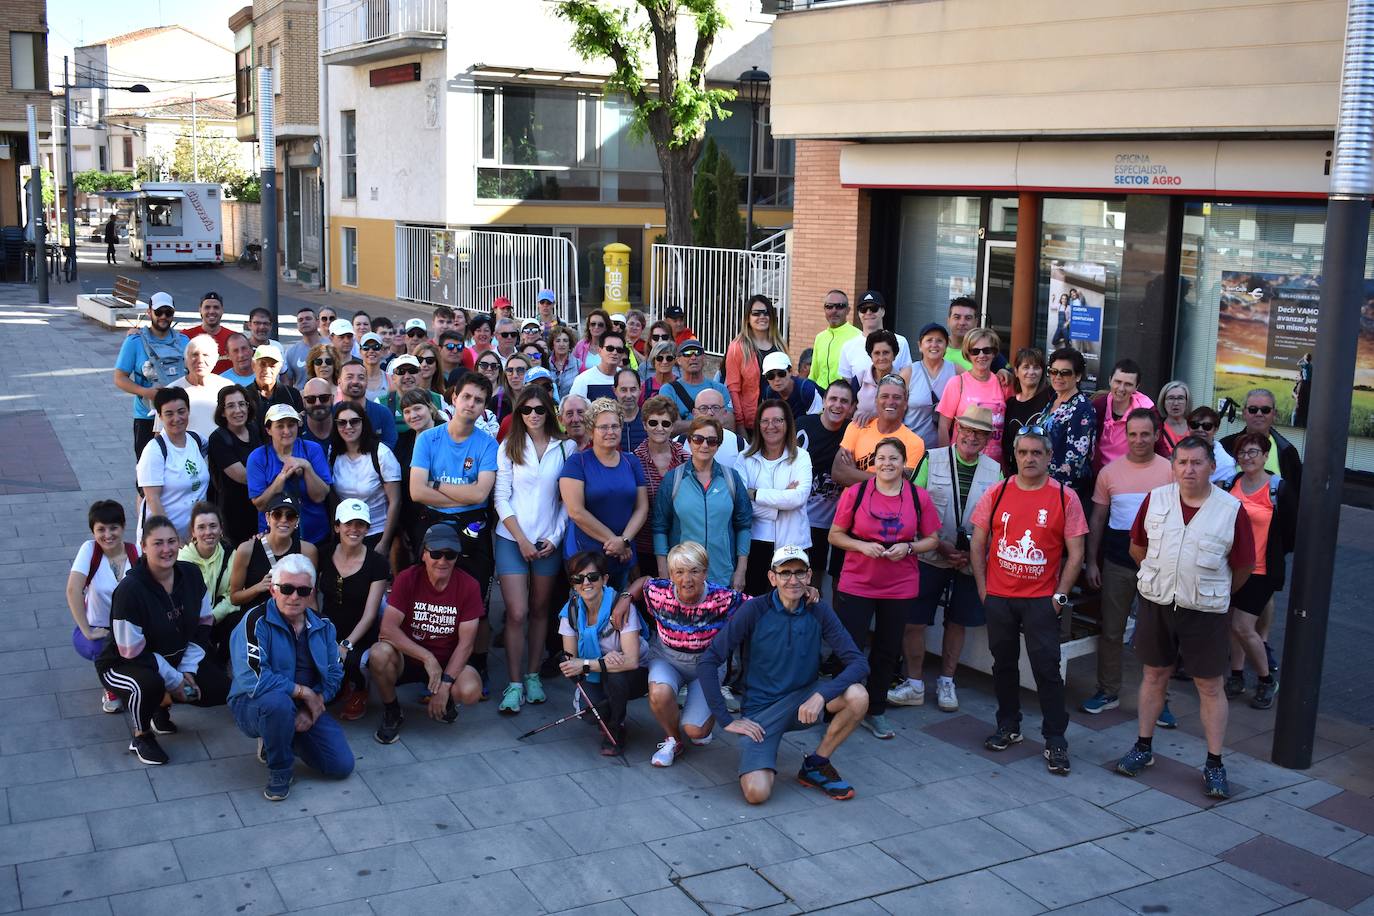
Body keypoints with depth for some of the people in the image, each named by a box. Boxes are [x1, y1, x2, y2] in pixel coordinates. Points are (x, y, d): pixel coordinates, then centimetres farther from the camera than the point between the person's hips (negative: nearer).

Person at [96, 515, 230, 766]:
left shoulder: (191, 575, -8)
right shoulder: (129, 590, -28)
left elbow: (203, 626, 2)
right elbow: (132, 651, -24)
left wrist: (187, 670, -8)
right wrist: (174, 680, -19)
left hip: (174, 660, 6)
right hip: (123, 664, -6)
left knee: (220, 688, -9)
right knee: (149, 684, -39)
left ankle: (163, 706, 18)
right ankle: (141, 736, -6)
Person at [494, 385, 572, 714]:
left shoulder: (566, 448, 2)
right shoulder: (509, 447, 1)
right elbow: (501, 498, -2)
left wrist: (556, 537, -5)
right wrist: (522, 539, -8)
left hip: (549, 542, 1)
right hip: (512, 539, -1)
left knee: (540, 610, 10)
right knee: (517, 613, -7)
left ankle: (532, 675, 21)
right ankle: (515, 684, 0)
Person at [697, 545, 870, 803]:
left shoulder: (819, 612, -5)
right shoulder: (754, 610, -13)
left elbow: (858, 663, -13)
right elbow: (708, 662, -15)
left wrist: (822, 695, -28)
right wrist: (726, 720, -16)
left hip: (803, 700, 3)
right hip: (760, 710, -3)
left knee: (857, 696, -25)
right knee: (756, 793, -24)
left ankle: (815, 765, -2)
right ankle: (762, 758, 12)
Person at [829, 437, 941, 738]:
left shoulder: (919, 497, -2)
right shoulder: (854, 493, -6)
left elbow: (932, 539, 6)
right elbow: (835, 535, 0)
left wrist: (908, 547, -13)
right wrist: (862, 546, -17)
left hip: (900, 587, 2)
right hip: (856, 585, -2)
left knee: (887, 651, 12)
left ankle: (875, 712, 28)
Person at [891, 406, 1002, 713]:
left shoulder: (996, 471, 1)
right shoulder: (932, 460, -4)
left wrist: (975, 550, -10)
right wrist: (940, 545, -14)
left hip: (971, 560, 2)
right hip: (929, 557, -2)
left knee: (958, 621, 13)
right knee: (914, 620, 0)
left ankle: (946, 683, 29)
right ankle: (914, 685, 15)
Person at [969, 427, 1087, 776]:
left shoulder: (1065, 498, -5)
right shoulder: (996, 494, 1)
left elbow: (1075, 554, -2)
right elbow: (977, 544, 6)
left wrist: (1060, 596, -7)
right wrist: (983, 589, 2)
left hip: (1041, 599, -3)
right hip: (999, 598, 3)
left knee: (1046, 668, -3)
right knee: (1004, 663, 14)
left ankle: (1055, 740, 7)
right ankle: (1008, 727, 30)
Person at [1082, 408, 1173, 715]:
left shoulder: (1170, 471, -3)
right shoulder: (1110, 472, 1)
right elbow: (1097, 520, 7)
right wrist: (1092, 561, 3)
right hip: (1117, 562, 1)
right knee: (1111, 631, 9)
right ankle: (1108, 692, 21)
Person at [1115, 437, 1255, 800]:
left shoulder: (1232, 509, -10)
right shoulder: (1156, 499, -2)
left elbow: (1243, 566, 0)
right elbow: (1137, 547, 11)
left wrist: (1216, 594, 10)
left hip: (1206, 611, -2)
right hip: (1155, 603, 3)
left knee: (1210, 687, 4)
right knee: (1154, 675, 14)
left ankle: (1214, 765, 14)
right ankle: (1144, 747, 27)